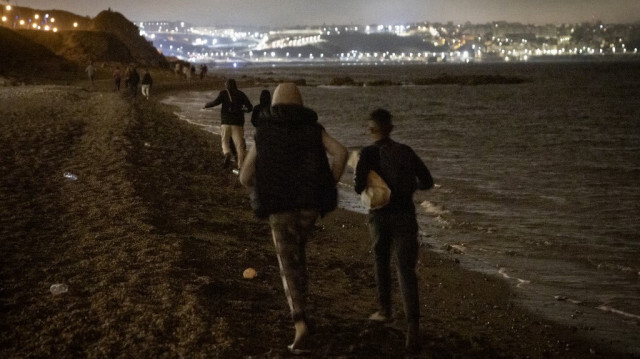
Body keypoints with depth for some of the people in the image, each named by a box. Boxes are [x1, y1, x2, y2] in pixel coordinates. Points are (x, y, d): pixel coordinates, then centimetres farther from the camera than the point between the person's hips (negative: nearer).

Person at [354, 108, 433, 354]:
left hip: (380, 215, -1)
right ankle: (413, 326, -25)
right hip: (405, 215, 1)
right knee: (406, 270, -6)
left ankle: (385, 309, 40)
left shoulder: (368, 153, -3)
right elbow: (427, 182, 11)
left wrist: (364, 190, 9)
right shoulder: (406, 151, 8)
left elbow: (360, 186, -14)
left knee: (381, 260, 27)